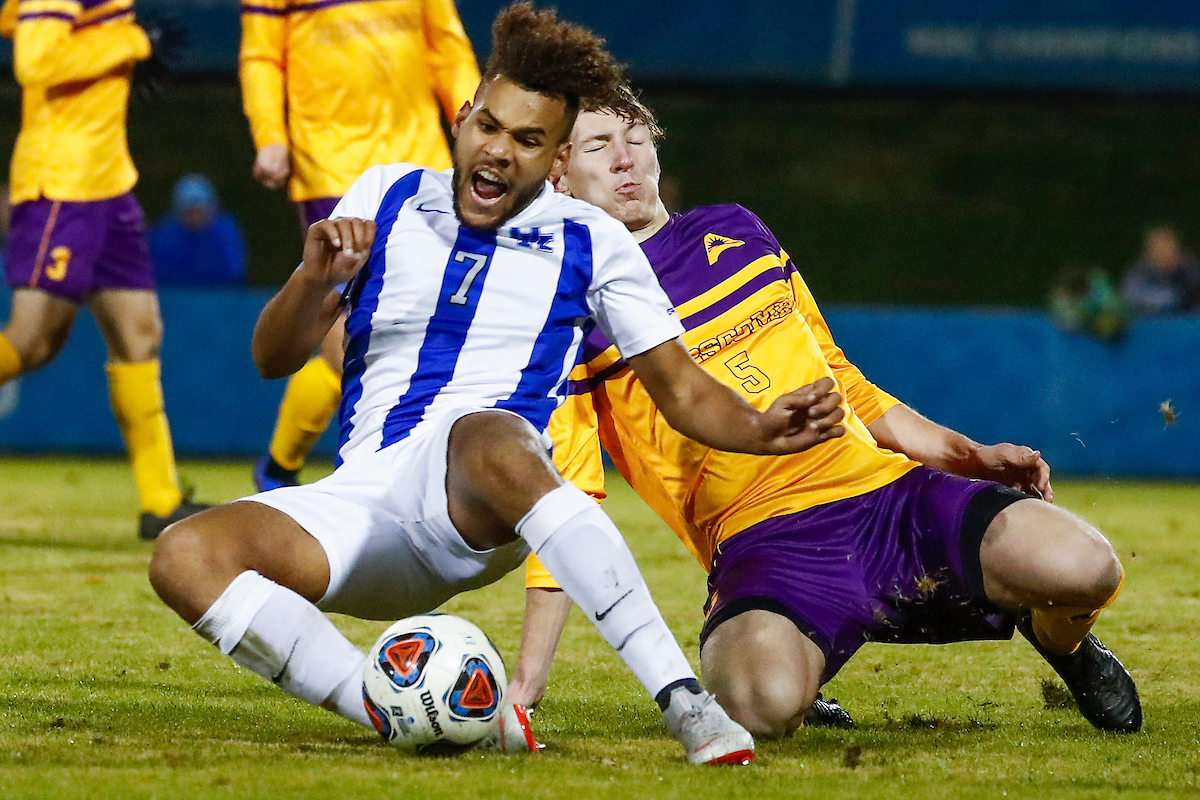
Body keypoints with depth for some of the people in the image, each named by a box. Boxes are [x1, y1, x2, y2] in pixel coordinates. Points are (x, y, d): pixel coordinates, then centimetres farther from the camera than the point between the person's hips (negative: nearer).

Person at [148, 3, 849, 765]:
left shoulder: (590, 244, 9)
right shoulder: (385, 197, 14)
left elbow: (682, 390, 12)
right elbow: (274, 358, 16)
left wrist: (761, 429, -10)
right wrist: (314, 279, -6)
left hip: (479, 502, -3)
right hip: (364, 496, 3)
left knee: (490, 438, -43)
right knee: (186, 557, -27)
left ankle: (686, 701, -45)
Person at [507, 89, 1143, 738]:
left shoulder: (734, 233, 20)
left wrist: (969, 456, 17)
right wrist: (530, 673, -4)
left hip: (887, 489, 3)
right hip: (761, 540, -3)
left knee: (1083, 566, -23)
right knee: (765, 701, -38)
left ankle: (1057, 635, 15)